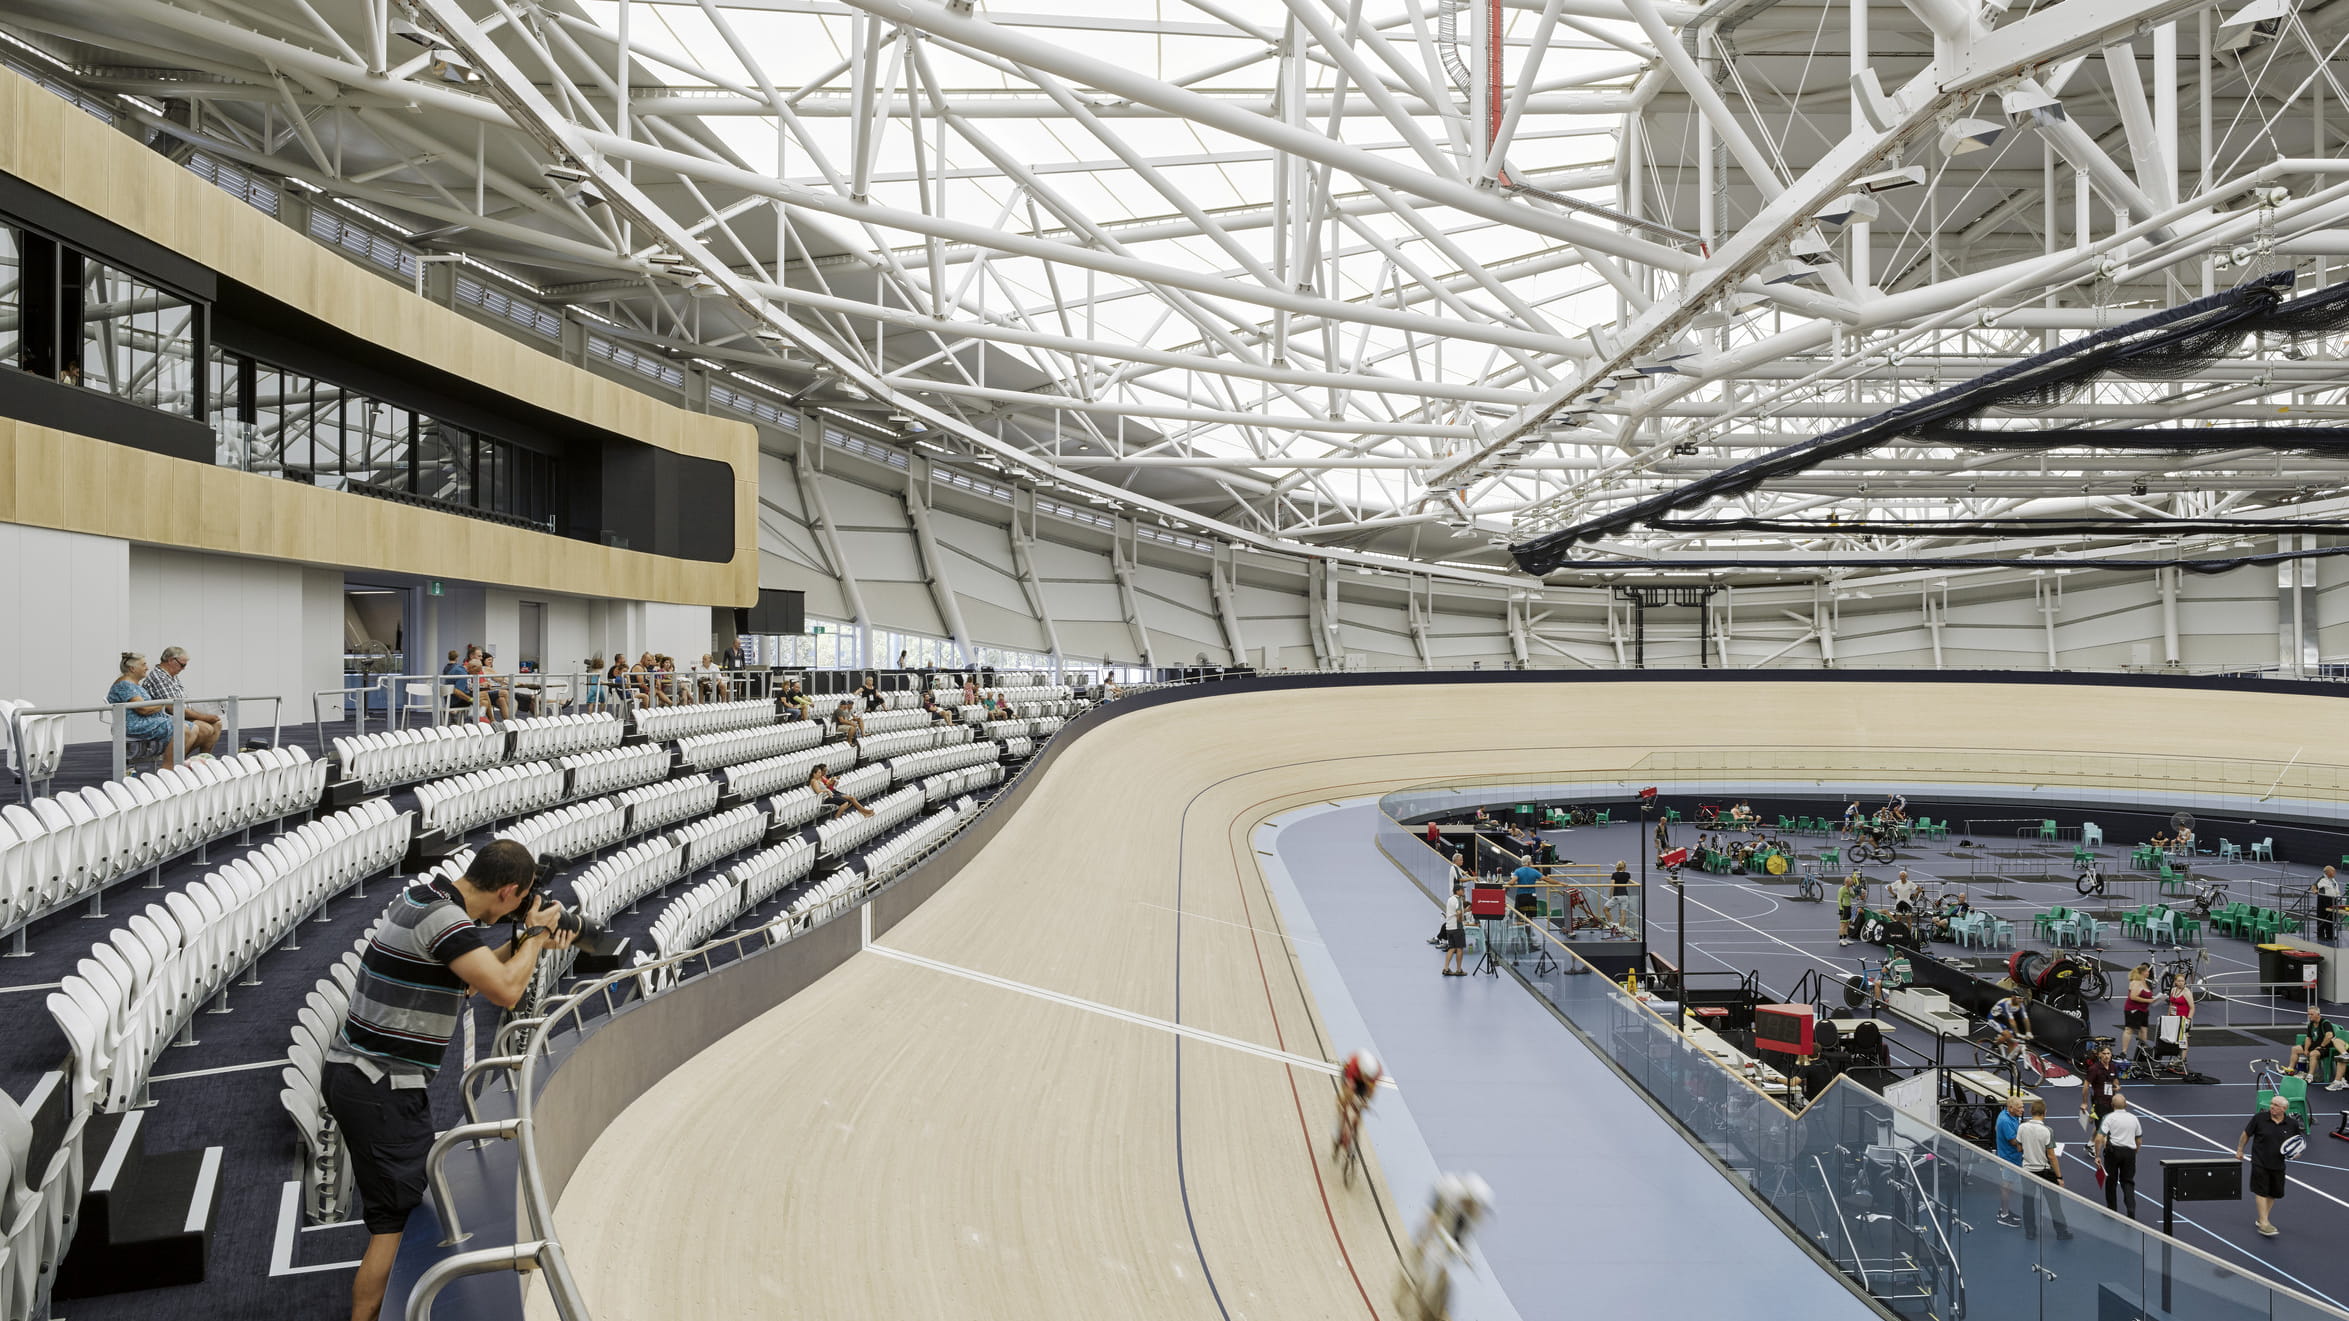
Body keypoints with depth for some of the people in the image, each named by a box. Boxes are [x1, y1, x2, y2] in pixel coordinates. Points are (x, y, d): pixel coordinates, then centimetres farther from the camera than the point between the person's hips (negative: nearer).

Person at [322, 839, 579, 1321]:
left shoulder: (421, 896, 8)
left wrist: (527, 942, 13)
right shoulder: (444, 917, -22)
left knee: (414, 1185, 22)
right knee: (396, 1220, -2)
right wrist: (537, 932, -10)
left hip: (350, 1069, 10)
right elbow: (505, 991, -25)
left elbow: (468, 978, 19)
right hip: (380, 1090, -10)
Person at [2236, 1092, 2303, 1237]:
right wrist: (2239, 1150, 8)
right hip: (2260, 1162, -3)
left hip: (2278, 1165, 3)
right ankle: (2264, 1223, -5)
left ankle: (2262, 1220, 27)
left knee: (2274, 1193, 12)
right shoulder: (2259, 1118, -9)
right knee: (2261, 1191, -7)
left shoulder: (2292, 1124, -4)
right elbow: (2246, 1134, 3)